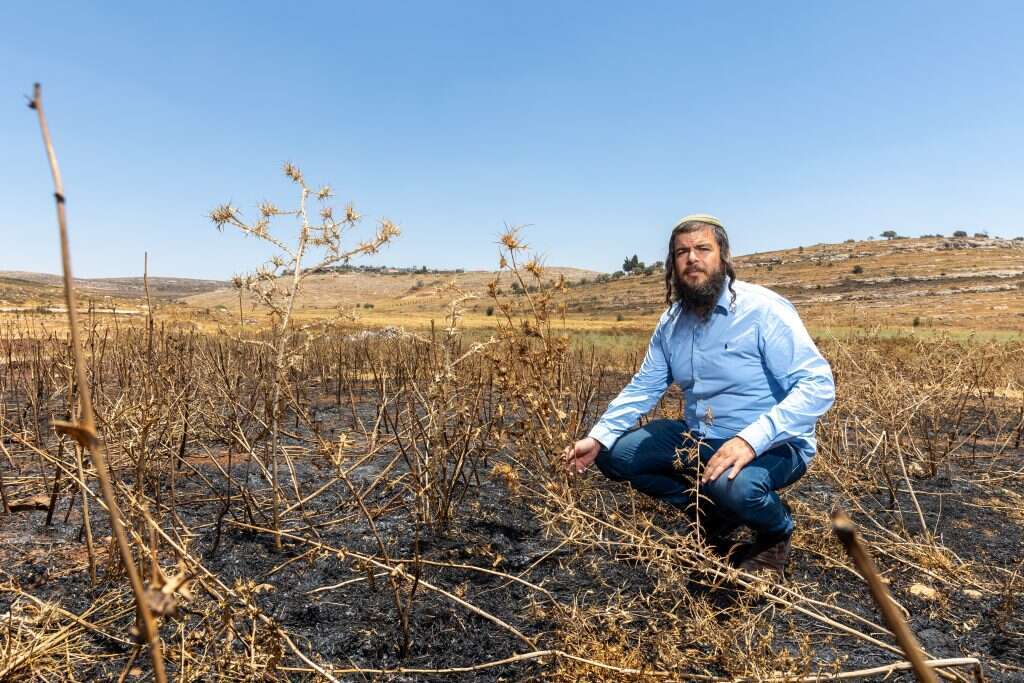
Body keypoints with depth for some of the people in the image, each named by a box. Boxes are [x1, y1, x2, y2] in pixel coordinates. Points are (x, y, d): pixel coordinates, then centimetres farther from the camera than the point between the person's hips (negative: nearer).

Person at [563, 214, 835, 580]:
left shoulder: (764, 310, -18)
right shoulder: (671, 322, 2)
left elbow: (818, 385, -25)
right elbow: (643, 386, 6)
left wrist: (751, 440, -38)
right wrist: (597, 438, -8)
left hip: (771, 444, -6)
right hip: (698, 438, 7)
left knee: (732, 484, -38)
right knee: (614, 454, -4)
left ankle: (777, 532, 0)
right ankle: (716, 517, 7)